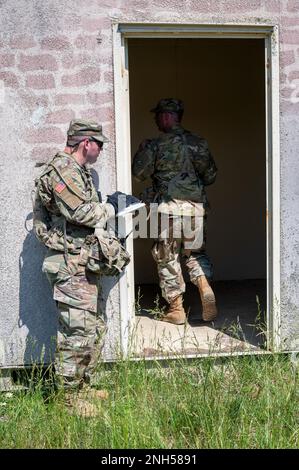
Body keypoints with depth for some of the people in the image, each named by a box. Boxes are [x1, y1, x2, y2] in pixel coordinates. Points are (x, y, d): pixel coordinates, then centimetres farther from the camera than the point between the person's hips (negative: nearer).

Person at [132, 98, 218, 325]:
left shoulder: (155, 145, -7)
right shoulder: (199, 142, 5)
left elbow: (139, 173, -2)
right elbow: (211, 176, 10)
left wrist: (142, 151, 13)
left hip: (168, 207, -3)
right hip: (196, 206, 4)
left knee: (168, 257, 8)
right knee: (196, 252, 19)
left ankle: (176, 309, 11)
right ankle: (205, 286, -6)